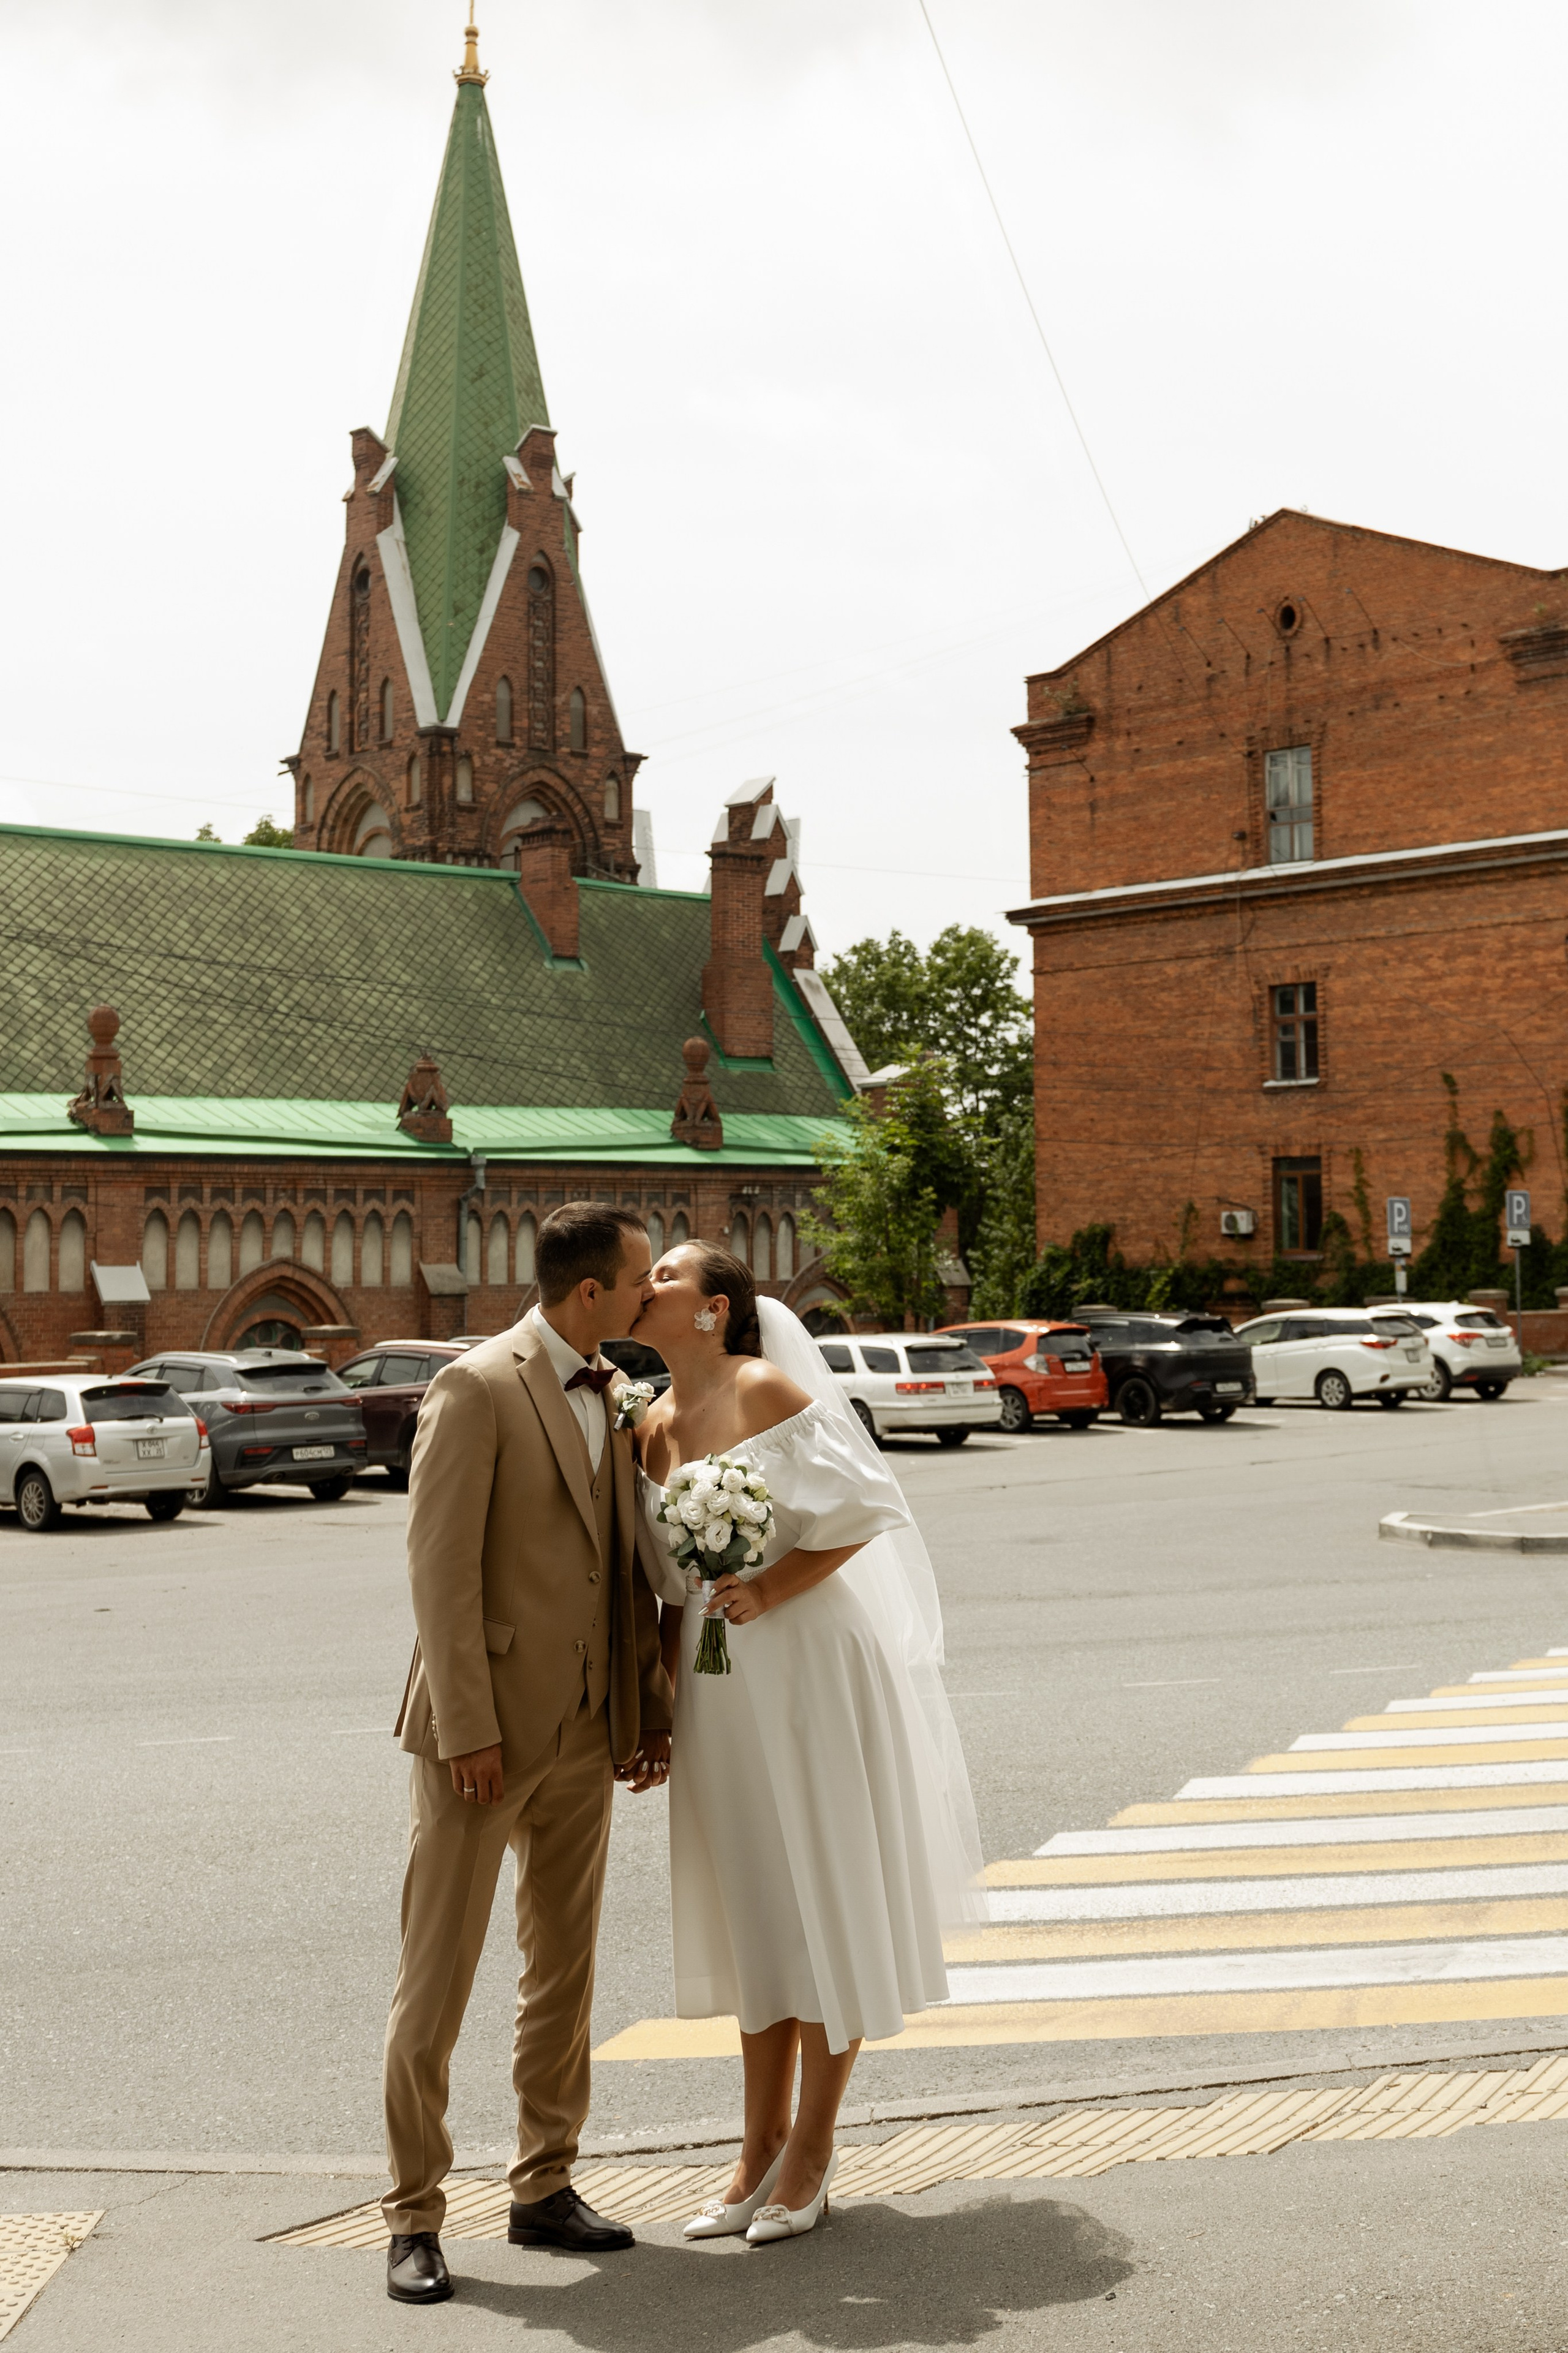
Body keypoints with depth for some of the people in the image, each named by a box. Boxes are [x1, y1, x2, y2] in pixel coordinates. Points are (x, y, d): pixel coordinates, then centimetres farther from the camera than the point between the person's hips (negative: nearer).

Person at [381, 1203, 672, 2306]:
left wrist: (650, 1704, 11)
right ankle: (414, 2217, 11)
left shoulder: (616, 1395, 10)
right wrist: (468, 1729, -19)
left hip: (586, 1730, 7)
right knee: (438, 1975, 1)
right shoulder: (477, 1388, -12)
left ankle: (545, 2190, 26)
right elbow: (441, 1565, -16)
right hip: (487, 1730, -7)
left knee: (565, 1965, 14)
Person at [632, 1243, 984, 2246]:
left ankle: (812, 2152, 12)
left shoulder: (766, 1391, -11)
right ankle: (763, 2144, 23)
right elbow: (674, 1587, 14)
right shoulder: (654, 1431, 8)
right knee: (749, 1909, 12)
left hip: (808, 1666, -6)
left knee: (824, 1901, 2)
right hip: (718, 1685, 7)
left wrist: (769, 1592, -21)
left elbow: (866, 1511, -14)